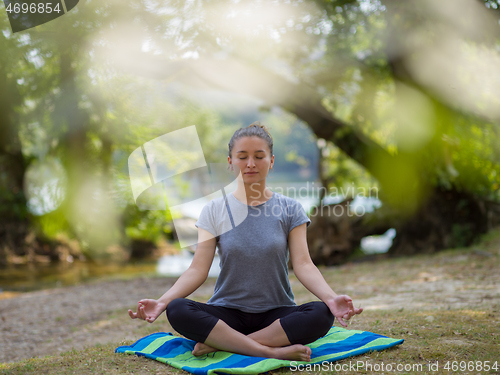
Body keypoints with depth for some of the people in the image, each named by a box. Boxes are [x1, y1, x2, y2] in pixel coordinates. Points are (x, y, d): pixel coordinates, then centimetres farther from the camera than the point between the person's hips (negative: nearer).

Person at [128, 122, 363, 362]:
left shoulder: (289, 209, 4)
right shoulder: (214, 211, 5)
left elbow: (303, 265, -7)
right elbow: (198, 269, -4)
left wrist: (331, 298, -27)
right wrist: (162, 302, -21)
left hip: (276, 314, 0)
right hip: (228, 312, 0)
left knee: (322, 315, -31)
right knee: (177, 310, -29)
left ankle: (219, 344, -26)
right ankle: (273, 351, -32)